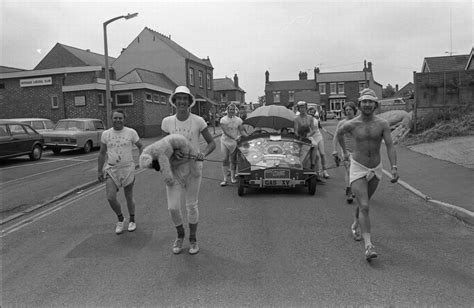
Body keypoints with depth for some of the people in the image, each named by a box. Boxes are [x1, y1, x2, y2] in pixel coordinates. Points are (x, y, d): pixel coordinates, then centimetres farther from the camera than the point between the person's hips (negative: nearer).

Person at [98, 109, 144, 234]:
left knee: (129, 197, 9)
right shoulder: (105, 134, 3)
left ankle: (132, 220, 32)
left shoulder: (131, 132, -3)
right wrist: (99, 171, 10)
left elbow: (140, 146, 8)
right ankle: (120, 219, 18)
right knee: (111, 198, -9)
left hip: (128, 169, -1)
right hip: (111, 169, 2)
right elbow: (102, 153, 10)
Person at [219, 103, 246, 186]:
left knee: (233, 160, 7)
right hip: (225, 141, -2)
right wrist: (234, 138, -21)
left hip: (235, 142, 2)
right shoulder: (223, 119, -4)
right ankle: (225, 178, -3)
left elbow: (241, 130, 1)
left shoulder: (238, 120, 5)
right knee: (226, 159, -4)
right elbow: (225, 131, -13)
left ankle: (232, 177, 17)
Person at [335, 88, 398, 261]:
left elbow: (390, 146, -13)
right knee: (364, 207, -14)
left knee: (364, 203, 21)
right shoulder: (351, 124, -10)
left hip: (376, 169, 3)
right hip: (358, 169, -3)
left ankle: (356, 225, 49)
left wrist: (394, 167, -26)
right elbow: (338, 133, 12)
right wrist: (345, 151, 20)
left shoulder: (382, 124, -8)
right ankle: (368, 246, -19)